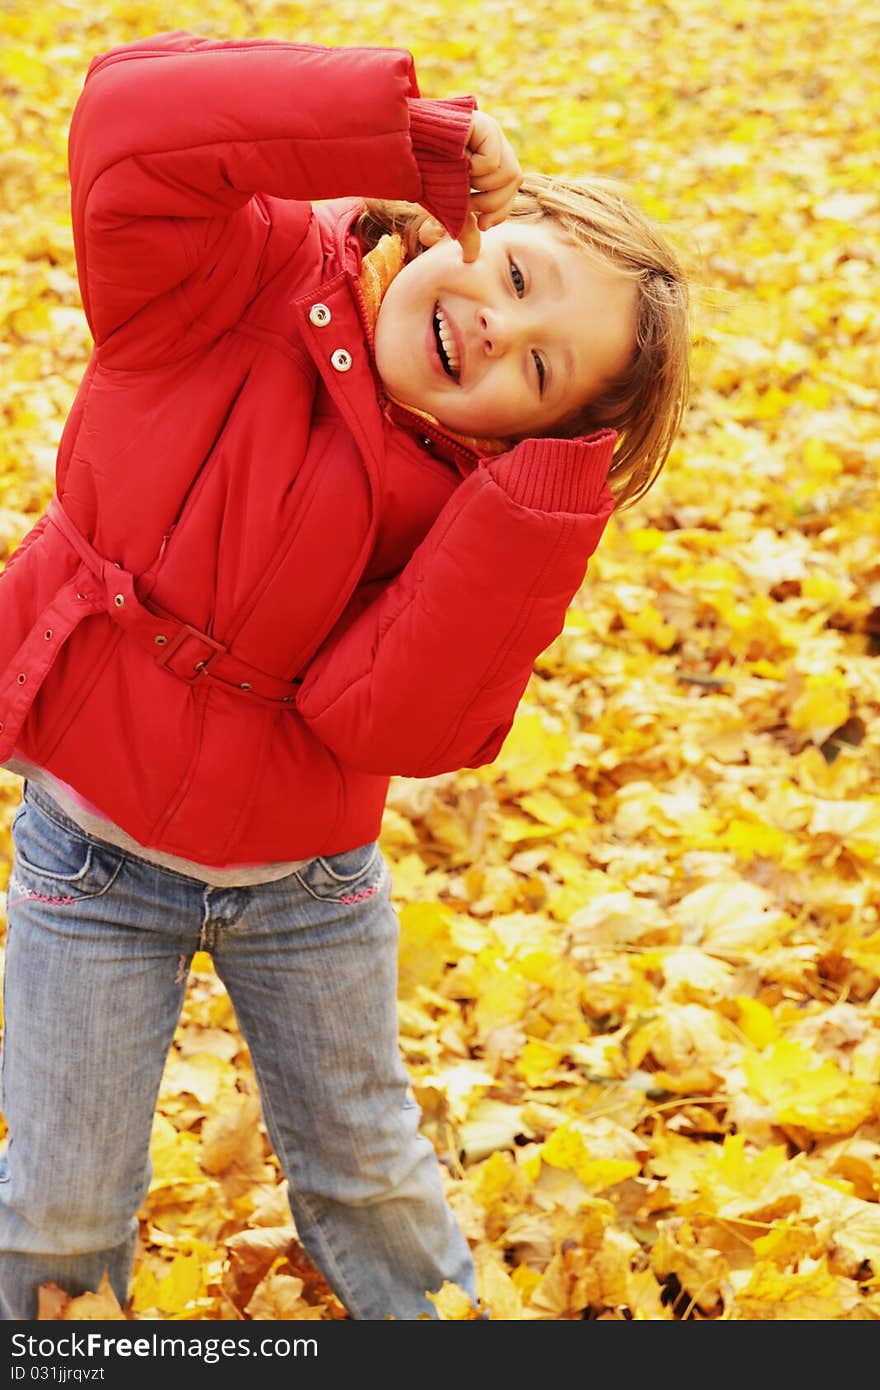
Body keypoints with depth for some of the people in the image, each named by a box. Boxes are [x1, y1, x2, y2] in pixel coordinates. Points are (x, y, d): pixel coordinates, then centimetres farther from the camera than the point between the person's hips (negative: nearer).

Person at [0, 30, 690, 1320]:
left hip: (310, 877, 1)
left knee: (368, 1170, 22)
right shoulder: (243, 277, -18)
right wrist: (425, 134, -36)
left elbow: (385, 720, -31)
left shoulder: (483, 502, -16)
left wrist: (554, 477, -35)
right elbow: (132, 126, -39)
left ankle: (437, 1308, 51)